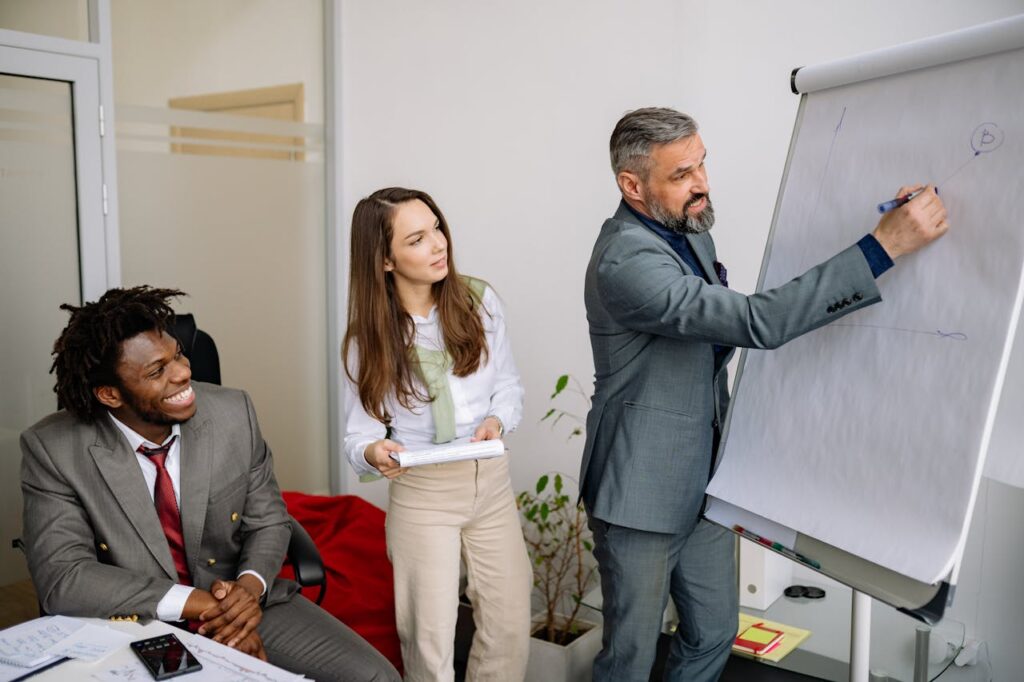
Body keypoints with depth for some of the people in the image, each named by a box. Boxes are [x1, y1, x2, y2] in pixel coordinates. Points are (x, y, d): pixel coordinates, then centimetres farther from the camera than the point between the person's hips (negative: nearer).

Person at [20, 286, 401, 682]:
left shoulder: (233, 413, -9)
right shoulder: (52, 450, -14)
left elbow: (268, 521, 2)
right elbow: (61, 577, -18)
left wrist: (251, 584, -20)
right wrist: (197, 603, -25)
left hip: (244, 603, 0)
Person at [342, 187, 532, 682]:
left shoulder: (479, 302, -4)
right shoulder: (367, 338, -7)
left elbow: (508, 384, 5)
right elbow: (360, 432, -5)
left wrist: (496, 421, -16)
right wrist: (373, 453, -28)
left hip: (491, 481, 2)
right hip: (420, 492, -2)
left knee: (511, 627, 8)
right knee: (430, 640, 4)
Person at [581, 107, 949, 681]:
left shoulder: (691, 232, 6)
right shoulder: (624, 261, -26)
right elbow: (760, 322, -34)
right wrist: (884, 245, -35)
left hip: (705, 479, 8)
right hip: (644, 490, -8)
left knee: (714, 635, 18)